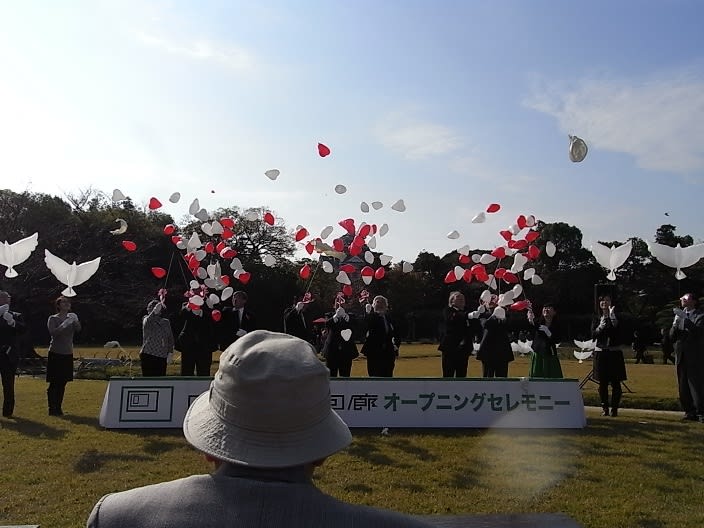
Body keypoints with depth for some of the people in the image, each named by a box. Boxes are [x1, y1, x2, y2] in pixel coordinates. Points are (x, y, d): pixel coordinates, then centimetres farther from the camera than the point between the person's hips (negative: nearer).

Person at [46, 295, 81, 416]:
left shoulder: (72, 317, 7)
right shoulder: (53, 319, -3)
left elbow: (78, 329, -8)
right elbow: (53, 333, -18)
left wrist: (74, 321, -22)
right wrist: (64, 324, -25)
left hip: (68, 354, 4)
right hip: (55, 353, -4)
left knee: (62, 383, 8)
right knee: (54, 383, -3)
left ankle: (58, 408, 16)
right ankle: (52, 409, 5)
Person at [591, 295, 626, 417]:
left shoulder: (616, 316, 3)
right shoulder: (597, 318, 9)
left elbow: (618, 330, -15)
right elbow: (593, 335, 1)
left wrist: (612, 315, -21)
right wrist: (600, 327, -16)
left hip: (614, 352, -2)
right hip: (601, 352, 2)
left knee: (615, 382, -3)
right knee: (603, 383, 4)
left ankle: (614, 408, 6)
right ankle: (604, 408, 12)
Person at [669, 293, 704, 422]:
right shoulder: (680, 315, 14)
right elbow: (672, 337, 11)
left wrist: (685, 319, -23)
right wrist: (675, 325, -7)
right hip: (681, 356, 5)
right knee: (683, 386, 6)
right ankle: (689, 412, 12)